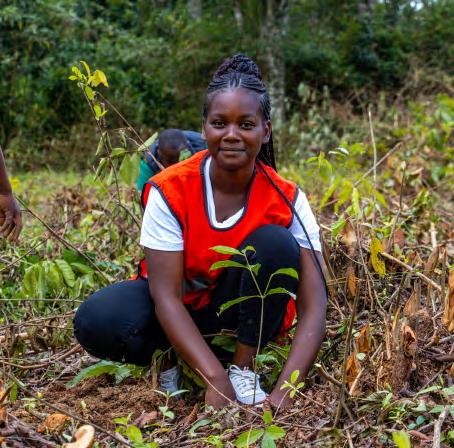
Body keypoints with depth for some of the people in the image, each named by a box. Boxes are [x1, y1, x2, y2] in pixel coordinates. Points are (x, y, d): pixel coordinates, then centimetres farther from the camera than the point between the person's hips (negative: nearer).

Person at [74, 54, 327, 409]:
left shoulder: (286, 200, -18)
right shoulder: (170, 191, -21)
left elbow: (314, 306, -24)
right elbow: (166, 293, -25)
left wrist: (284, 391, -38)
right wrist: (215, 379, -37)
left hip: (248, 310, 1)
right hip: (181, 310, 0)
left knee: (276, 243, -29)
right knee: (98, 322, -31)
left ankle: (244, 367, -14)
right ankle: (169, 357, 1)